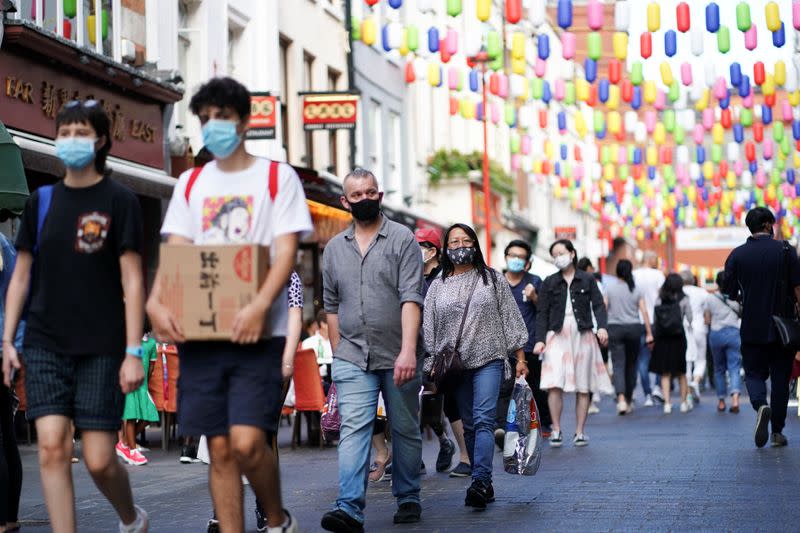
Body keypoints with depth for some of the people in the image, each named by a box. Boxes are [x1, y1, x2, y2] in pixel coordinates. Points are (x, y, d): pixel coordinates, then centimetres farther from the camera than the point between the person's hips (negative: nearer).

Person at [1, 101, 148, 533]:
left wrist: (133, 352, -11)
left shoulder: (119, 201, -1)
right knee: (52, 447, -9)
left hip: (101, 347, -3)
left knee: (99, 460, -3)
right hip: (45, 344, 3)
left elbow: (132, 280, -5)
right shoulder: (41, 201, 9)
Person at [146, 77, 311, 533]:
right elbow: (175, 251, 8)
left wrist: (260, 305, -23)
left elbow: (287, 251, -6)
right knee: (220, 449, 3)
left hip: (258, 334, -4)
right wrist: (156, 302, -12)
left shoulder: (277, 178, 4)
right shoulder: (191, 183, 15)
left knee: (247, 442, -13)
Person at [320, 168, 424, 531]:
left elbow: (411, 298, -11)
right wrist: (338, 354, 12)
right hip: (353, 359, 2)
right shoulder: (334, 249, 11)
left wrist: (408, 350, -22)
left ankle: (408, 498, 24)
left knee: (405, 430, 9)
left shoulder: (402, 239, -2)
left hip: (398, 358, -2)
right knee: (353, 430, -11)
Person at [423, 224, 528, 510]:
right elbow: (429, 328, 10)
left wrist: (520, 357, 4)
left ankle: (480, 482, -27)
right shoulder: (438, 286, 11)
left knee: (483, 419, -17)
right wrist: (432, 366, 3)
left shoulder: (492, 278, 7)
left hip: (488, 360, -3)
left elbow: (510, 317, 8)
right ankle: (485, 486, 13)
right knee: (469, 425, 6)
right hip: (455, 365, 3)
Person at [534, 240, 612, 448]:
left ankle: (580, 431, 10)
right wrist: (540, 339, -3)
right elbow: (542, 313, 7)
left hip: (583, 335, 0)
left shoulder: (587, 280, 7)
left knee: (584, 387, 2)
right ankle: (556, 430, -5)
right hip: (557, 335, 0)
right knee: (554, 384, -13)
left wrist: (602, 327, -16)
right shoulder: (549, 283, 8)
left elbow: (598, 305, 1)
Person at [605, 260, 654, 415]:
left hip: (615, 328, -1)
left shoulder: (609, 288, 0)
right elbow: (644, 312, -1)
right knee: (631, 365, 13)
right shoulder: (637, 289, 2)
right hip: (634, 328, 1)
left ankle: (621, 399, -25)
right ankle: (629, 400, 21)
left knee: (618, 365, -6)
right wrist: (649, 334, 1)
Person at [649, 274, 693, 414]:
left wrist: (654, 337, 12)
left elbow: (655, 320, 3)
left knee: (665, 373, 6)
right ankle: (684, 402, 17)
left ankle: (667, 403, -2)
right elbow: (690, 319, -3)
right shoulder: (683, 300, -3)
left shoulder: (659, 300, 1)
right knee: (681, 372, 12)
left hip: (662, 339, 1)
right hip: (678, 337, -1)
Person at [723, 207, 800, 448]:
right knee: (780, 376, 9)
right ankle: (777, 431, 9)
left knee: (754, 373, 10)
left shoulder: (737, 255, -1)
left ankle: (761, 405, -21)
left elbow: (730, 292, 1)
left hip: (752, 328, 0)